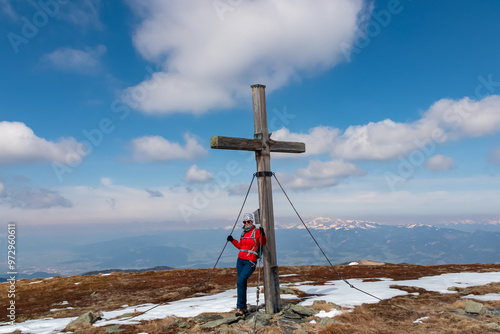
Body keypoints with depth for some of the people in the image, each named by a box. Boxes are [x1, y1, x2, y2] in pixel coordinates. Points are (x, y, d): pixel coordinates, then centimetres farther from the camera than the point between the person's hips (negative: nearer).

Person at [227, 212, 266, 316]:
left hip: (250, 262, -6)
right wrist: (232, 241, 18)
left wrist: (263, 235, -32)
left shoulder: (256, 232, -4)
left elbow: (263, 243, -15)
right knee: (242, 284, 8)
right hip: (240, 261, 6)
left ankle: (240, 307, -11)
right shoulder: (243, 233, 14)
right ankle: (244, 308, 17)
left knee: (240, 282, -17)